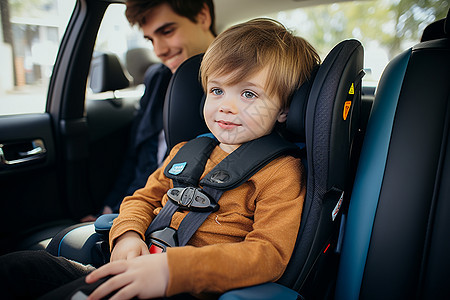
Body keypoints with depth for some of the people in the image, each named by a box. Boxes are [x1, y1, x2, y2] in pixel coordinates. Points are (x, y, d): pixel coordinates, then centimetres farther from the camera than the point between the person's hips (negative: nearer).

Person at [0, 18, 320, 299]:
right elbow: (144, 198, 21)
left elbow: (269, 253, -19)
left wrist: (173, 269, -31)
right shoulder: (184, 152, 13)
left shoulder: (281, 173, -8)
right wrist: (128, 234, -4)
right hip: (140, 268, 6)